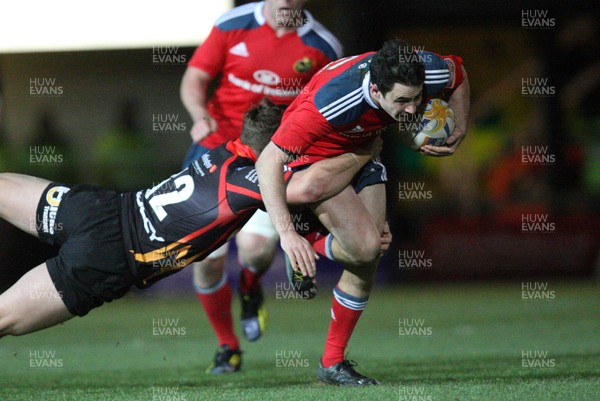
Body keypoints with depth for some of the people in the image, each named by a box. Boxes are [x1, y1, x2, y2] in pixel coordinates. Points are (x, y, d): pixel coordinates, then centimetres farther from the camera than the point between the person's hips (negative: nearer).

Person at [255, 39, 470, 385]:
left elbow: (458, 72, 1)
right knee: (366, 246, -23)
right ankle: (310, 245, 10)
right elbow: (269, 161, -41)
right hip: (315, 158, -6)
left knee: (367, 263, 0)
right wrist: (287, 233, -47)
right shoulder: (330, 101, -43)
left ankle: (333, 363, 15)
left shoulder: (426, 73, -27)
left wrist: (458, 132, -8)